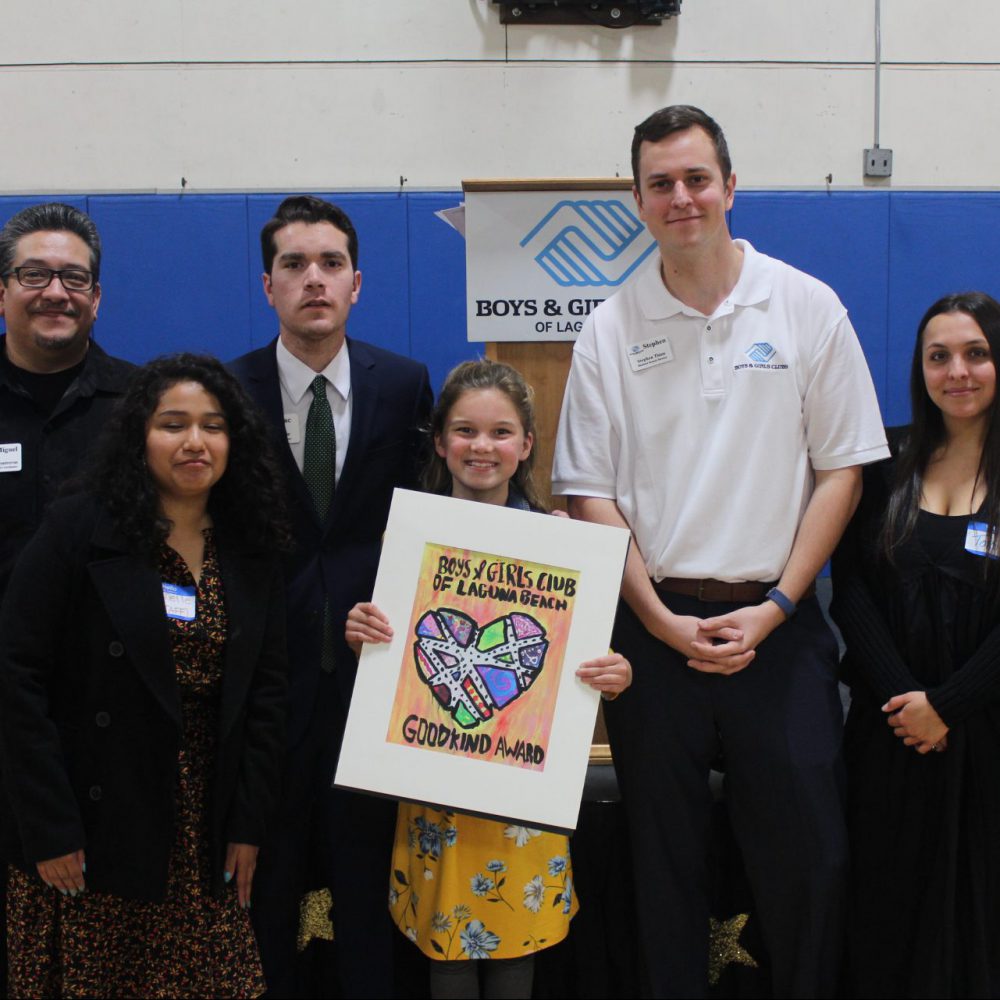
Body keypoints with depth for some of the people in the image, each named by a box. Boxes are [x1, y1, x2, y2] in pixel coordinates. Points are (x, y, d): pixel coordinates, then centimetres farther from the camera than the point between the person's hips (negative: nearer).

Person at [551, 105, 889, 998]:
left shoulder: (807, 307, 2)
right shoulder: (610, 331, 4)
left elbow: (841, 469, 1)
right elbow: (590, 492, 3)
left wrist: (773, 609, -6)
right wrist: (658, 618, -6)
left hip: (777, 625, 0)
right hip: (653, 624, 1)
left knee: (807, 852, 3)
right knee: (664, 853, 10)